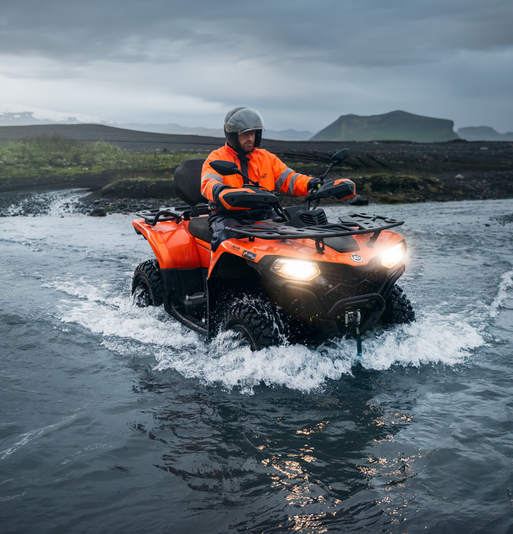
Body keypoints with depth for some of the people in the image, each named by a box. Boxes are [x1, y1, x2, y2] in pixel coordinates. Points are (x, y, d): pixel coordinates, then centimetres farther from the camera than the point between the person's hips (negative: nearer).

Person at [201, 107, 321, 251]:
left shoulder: (267, 157, 18)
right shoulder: (217, 158, 4)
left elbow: (288, 179, 11)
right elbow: (208, 184, -14)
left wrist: (310, 184, -11)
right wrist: (222, 192, -39)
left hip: (264, 215, 4)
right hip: (228, 216, -4)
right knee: (227, 237, -36)